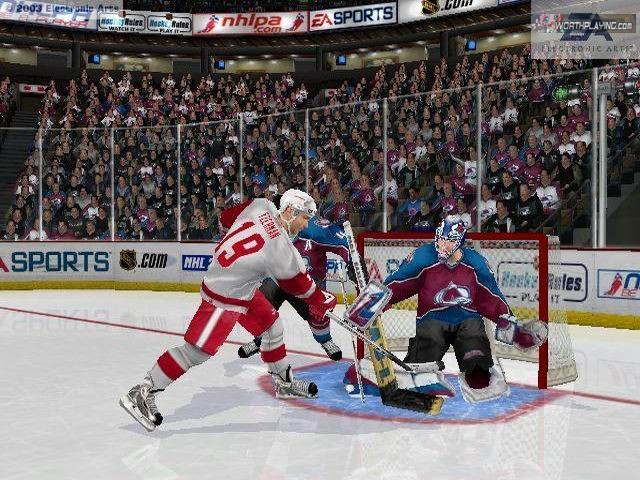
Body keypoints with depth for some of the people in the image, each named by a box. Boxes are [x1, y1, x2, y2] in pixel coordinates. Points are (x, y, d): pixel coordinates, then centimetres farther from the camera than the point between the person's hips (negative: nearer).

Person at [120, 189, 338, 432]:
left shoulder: (261, 206, -6)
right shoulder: (280, 248, -24)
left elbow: (227, 217, 9)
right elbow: (298, 282, -9)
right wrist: (321, 300, 8)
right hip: (224, 296, -10)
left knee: (272, 327, 19)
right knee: (198, 350, -7)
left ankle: (284, 381, 35)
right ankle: (142, 393, 0)